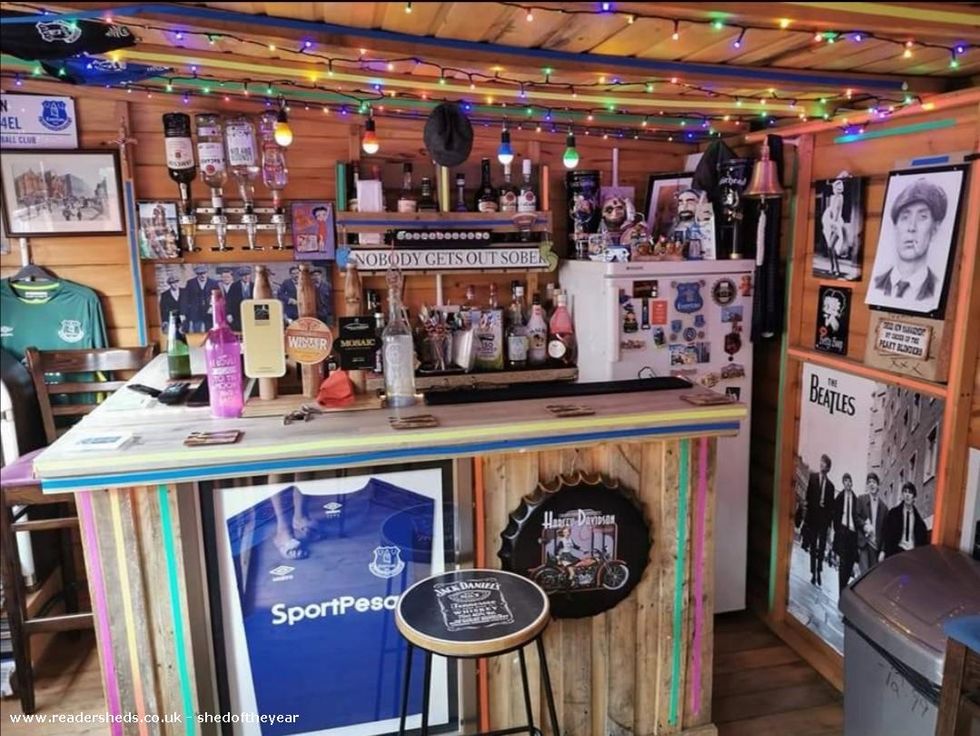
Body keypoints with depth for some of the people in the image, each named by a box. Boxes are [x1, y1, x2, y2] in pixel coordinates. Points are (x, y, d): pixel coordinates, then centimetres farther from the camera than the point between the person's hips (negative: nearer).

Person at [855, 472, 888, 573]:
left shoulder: (883, 506, 10)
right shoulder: (861, 499, 6)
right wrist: (865, 525, -19)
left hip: (876, 544, 2)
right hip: (863, 542, -2)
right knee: (865, 572, -12)